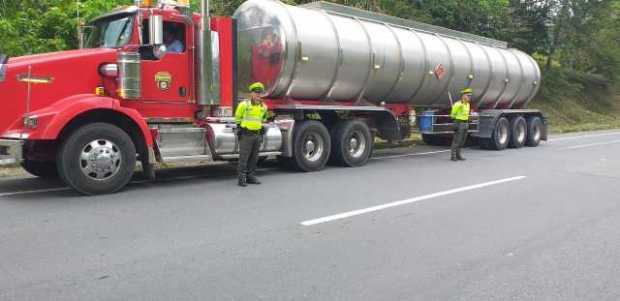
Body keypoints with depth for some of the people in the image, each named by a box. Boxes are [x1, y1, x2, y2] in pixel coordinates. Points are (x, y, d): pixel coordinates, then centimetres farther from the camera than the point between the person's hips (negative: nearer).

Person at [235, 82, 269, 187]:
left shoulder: (263, 106, 9)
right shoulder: (244, 105, -7)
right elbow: (237, 118, 7)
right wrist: (240, 128, 10)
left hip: (257, 135, 5)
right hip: (246, 135, -5)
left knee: (254, 158, 9)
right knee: (244, 157, -4)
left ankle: (250, 176, 18)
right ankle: (242, 178, -1)